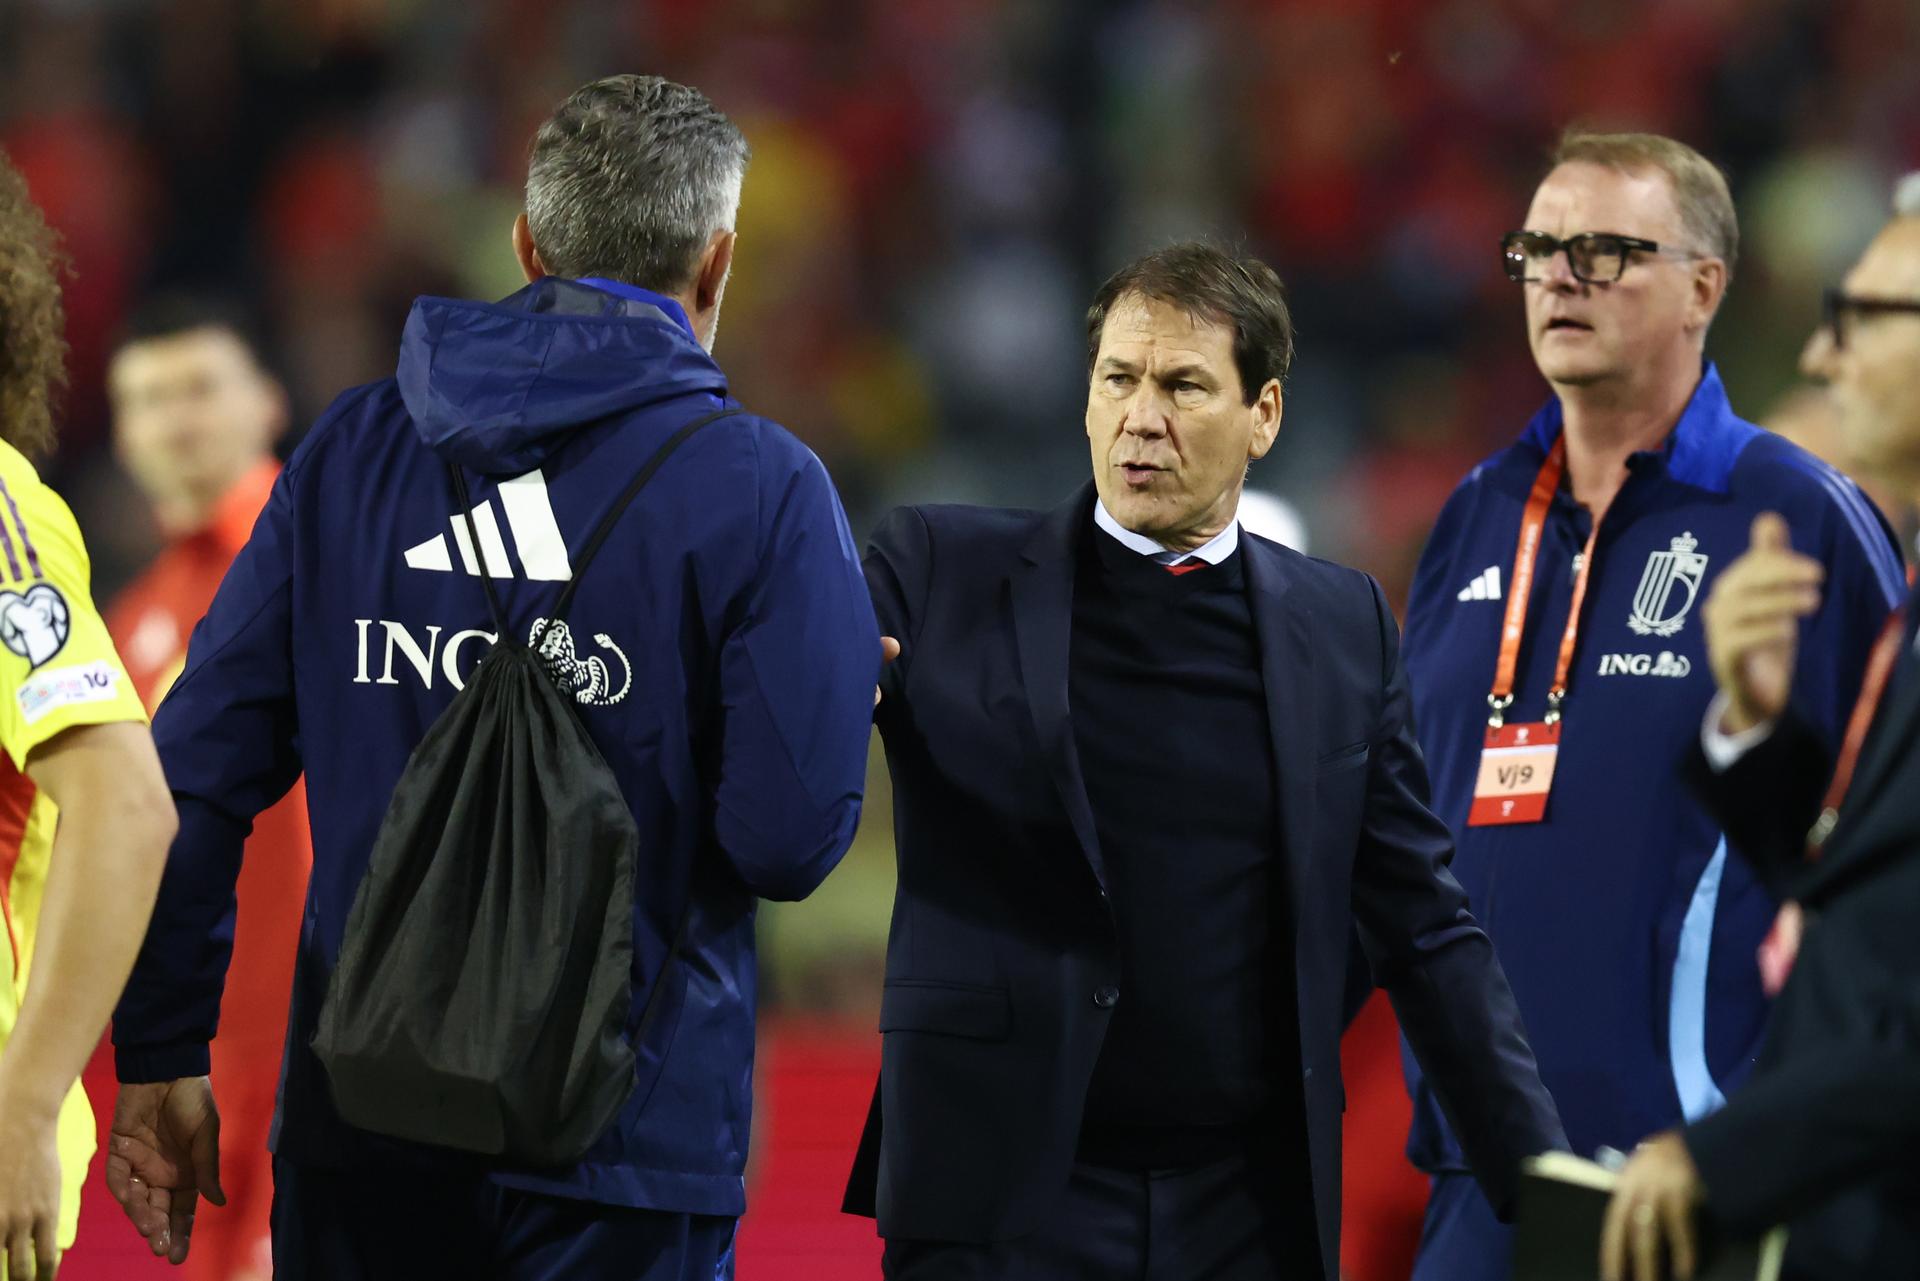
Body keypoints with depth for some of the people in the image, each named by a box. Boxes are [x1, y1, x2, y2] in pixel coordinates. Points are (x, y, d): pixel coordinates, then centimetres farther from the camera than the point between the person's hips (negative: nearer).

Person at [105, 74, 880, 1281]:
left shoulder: (354, 448, 5)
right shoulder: (760, 490, -7)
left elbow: (198, 774, 3)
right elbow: (788, 840, -13)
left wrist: (162, 1054, 9)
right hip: (622, 1147, -4)